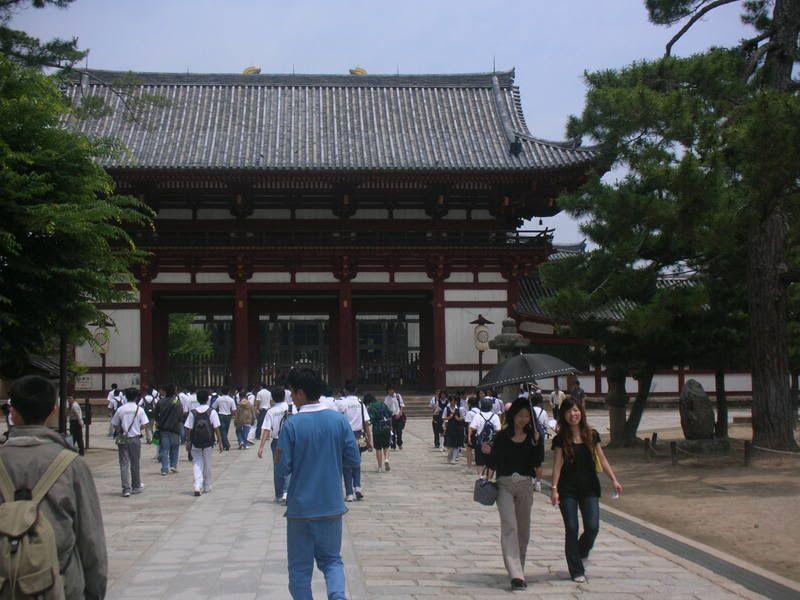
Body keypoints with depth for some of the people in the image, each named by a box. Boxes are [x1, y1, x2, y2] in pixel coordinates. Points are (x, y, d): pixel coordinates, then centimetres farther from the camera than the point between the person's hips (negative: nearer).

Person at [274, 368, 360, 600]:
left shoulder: (291, 425, -12)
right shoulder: (339, 420, -3)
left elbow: (283, 468, -12)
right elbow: (354, 460, 0)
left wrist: (277, 458, 9)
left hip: (300, 508, -3)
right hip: (331, 507, 3)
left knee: (300, 567, 10)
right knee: (331, 559, 17)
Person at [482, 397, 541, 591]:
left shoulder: (532, 437, 4)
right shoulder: (502, 436, -1)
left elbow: (534, 464, -3)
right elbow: (495, 464, 1)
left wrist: (537, 444, -13)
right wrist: (489, 453, -18)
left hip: (525, 485, 3)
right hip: (505, 484, -3)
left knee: (523, 529, 11)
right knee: (509, 526, -14)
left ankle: (519, 569, 28)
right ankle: (516, 575, -21)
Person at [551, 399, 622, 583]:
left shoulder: (592, 435, 5)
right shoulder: (561, 439, -3)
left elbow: (601, 459, 9)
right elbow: (557, 464, -5)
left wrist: (614, 479, 2)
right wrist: (554, 488, -13)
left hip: (589, 487, 2)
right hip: (568, 489, -2)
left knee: (592, 527, -6)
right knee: (571, 529, -2)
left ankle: (581, 552, 27)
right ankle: (577, 571, 9)